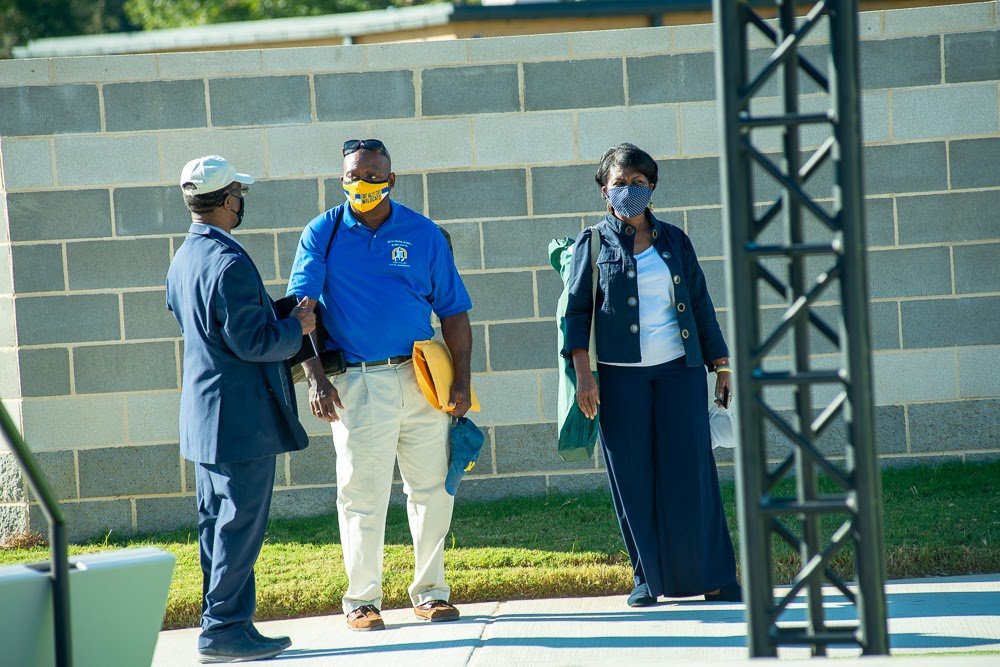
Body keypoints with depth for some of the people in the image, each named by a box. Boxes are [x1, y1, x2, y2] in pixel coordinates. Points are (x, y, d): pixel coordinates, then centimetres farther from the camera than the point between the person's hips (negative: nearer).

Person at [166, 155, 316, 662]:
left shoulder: (182, 261, 11)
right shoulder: (229, 263, -19)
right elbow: (250, 340, -21)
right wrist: (296, 329, -5)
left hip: (203, 416, 10)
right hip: (241, 418, -10)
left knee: (217, 523, 13)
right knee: (241, 523, -5)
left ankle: (221, 623, 17)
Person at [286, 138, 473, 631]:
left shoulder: (423, 234, 5)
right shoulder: (322, 235, 2)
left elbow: (453, 312, 7)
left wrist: (462, 381, 0)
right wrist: (314, 377, -13)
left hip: (423, 379, 2)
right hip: (356, 383, -2)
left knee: (432, 489, 6)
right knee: (361, 493, -1)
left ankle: (430, 590, 18)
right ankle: (362, 598, 9)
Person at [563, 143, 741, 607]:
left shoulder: (674, 241, 12)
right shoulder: (593, 243, 6)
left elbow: (700, 305, 15)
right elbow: (577, 309, 2)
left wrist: (722, 366, 11)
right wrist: (583, 372, -9)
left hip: (679, 371, 1)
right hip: (620, 377, -1)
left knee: (690, 473, -3)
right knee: (633, 479, 0)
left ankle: (712, 577, 1)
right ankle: (648, 578, 8)